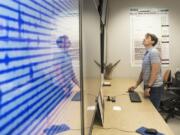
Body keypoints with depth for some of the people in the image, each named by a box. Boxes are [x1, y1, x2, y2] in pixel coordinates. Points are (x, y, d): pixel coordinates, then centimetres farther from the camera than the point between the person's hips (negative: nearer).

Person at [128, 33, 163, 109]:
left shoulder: (153, 52, -14)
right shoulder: (146, 53, 15)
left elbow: (155, 71, -20)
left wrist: (148, 87, -19)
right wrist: (136, 85, 17)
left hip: (154, 87, -9)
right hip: (148, 86, 9)